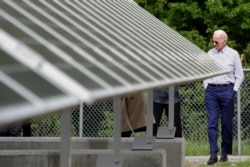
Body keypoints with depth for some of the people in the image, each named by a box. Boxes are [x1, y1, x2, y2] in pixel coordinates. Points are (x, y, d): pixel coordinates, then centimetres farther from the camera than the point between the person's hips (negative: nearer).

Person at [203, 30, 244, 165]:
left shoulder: (233, 54, 2)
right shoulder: (210, 53, 9)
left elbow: (239, 75, 5)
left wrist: (233, 90, -2)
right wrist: (206, 87, 6)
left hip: (227, 89, -2)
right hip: (211, 90, 2)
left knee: (226, 123, 3)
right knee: (212, 123, -4)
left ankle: (225, 152, 12)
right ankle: (213, 153, -5)